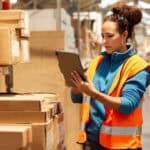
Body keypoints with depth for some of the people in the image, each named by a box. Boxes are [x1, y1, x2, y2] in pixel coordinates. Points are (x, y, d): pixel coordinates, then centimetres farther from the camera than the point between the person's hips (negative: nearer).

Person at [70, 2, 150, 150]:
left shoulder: (137, 66, -7)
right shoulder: (97, 62, 7)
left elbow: (128, 105, -18)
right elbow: (77, 98, 7)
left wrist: (94, 94, -27)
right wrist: (77, 84, -13)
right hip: (92, 137, 4)